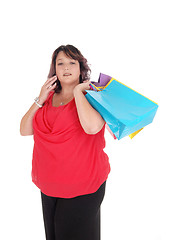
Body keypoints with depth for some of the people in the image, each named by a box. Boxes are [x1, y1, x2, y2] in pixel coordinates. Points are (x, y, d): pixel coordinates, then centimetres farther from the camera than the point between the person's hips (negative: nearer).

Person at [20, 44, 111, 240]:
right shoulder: (49, 96, 8)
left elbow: (92, 126, -32)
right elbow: (24, 130, 3)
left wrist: (77, 91, -20)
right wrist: (40, 99, -8)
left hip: (81, 187, -5)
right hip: (48, 187, 6)